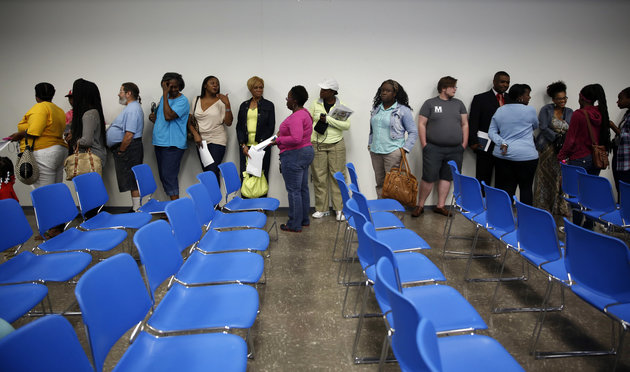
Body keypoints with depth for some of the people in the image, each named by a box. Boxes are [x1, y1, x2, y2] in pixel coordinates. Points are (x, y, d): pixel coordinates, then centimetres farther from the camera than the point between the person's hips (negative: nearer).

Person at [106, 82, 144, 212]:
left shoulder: (132, 109, -16)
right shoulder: (131, 107, 19)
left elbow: (129, 135, -22)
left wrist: (120, 151, -15)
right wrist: (120, 150, 18)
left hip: (129, 148, -11)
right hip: (128, 148, 11)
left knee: (132, 181, -7)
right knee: (132, 181, 12)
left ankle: (136, 209, -3)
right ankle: (135, 207, 18)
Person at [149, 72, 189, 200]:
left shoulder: (182, 100, -10)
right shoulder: (164, 98, 15)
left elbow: (168, 116, -24)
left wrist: (165, 94, -20)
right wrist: (153, 117, 5)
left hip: (173, 145, -8)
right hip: (159, 142, 8)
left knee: (169, 176, -11)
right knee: (163, 176, 10)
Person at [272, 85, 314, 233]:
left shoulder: (296, 117, -21)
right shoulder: (304, 112, 12)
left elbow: (296, 139, -31)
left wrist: (278, 140, -19)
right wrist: (283, 132, 12)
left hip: (294, 156, -11)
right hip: (306, 152, 11)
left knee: (293, 191, -1)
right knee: (303, 188, 16)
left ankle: (294, 225, 8)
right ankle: (304, 220, 27)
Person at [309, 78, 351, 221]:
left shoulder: (341, 106, 1)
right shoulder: (316, 104, 6)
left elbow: (347, 125, -10)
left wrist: (328, 119, -17)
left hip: (336, 145, -1)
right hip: (317, 145, 1)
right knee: (319, 177, 1)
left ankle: (339, 209, 7)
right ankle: (322, 209, 12)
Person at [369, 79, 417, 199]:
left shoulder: (403, 110, -3)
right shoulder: (376, 108, 14)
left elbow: (413, 132, -1)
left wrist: (405, 148, -10)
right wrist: (370, 144, 14)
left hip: (393, 152, -6)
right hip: (375, 151, 6)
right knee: (380, 183, 10)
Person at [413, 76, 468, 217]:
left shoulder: (459, 104, 13)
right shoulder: (430, 103, 2)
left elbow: (465, 124, 13)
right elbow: (421, 124, 0)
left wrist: (464, 144, 5)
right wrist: (424, 145, -6)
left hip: (455, 150, 4)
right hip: (433, 149, -3)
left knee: (447, 178, 6)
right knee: (428, 178, -4)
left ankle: (440, 206, 15)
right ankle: (420, 206, 8)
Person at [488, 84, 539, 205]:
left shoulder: (500, 110, 9)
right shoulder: (530, 110, -3)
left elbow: (491, 132, 5)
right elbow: (535, 126, 15)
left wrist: (502, 142, -6)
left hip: (502, 155, 4)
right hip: (526, 155, -3)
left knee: (506, 189, 4)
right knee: (526, 188, 7)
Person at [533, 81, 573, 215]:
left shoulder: (570, 112, 12)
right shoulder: (546, 110, 1)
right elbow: (543, 128, -9)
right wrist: (556, 137, -19)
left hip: (563, 150, 4)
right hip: (548, 149, -3)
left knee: (561, 178, 2)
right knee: (546, 177, -1)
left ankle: (560, 207, 9)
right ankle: (543, 207, 6)